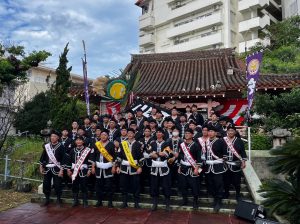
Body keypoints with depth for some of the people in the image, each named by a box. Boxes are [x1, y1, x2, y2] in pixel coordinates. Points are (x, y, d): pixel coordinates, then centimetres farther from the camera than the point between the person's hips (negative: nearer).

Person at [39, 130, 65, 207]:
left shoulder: (61, 147, -6)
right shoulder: (46, 146, 7)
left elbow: (63, 159, -9)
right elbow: (43, 157, 13)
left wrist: (61, 170, -13)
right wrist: (41, 167, 9)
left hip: (56, 169, -4)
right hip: (47, 168, 4)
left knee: (57, 185, 0)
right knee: (46, 184, 8)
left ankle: (58, 200, 14)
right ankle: (47, 199, 24)